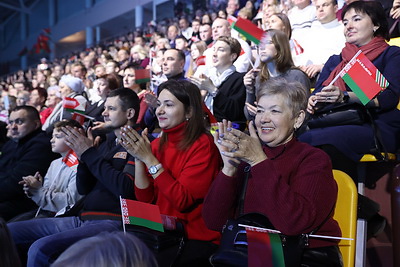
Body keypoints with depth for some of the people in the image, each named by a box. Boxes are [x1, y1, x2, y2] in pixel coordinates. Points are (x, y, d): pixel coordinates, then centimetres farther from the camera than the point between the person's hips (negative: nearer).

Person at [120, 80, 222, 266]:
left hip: (197, 240, -5)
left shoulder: (203, 145, -12)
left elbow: (183, 201, -19)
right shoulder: (157, 145, 6)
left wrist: (149, 159, -21)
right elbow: (145, 198, 2)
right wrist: (138, 158, -11)